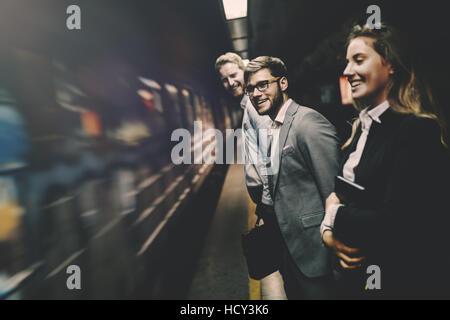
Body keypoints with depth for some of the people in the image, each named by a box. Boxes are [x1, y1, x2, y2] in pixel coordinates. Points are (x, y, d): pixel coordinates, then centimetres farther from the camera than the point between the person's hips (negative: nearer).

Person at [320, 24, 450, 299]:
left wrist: (335, 215, -12)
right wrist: (328, 232, -12)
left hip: (402, 281, -7)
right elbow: (337, 193, 7)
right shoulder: (361, 127, 4)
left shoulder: (417, 130, -20)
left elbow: (394, 222, -26)